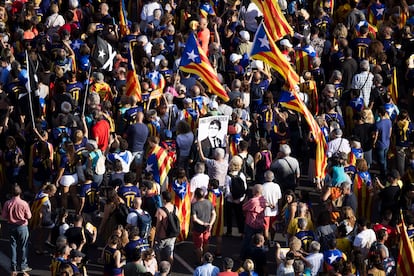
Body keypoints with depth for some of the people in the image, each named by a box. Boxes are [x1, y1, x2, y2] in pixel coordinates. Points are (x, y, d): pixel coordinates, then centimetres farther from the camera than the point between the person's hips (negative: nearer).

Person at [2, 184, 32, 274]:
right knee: (23, 247, 11)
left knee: (13, 246, 12)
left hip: (11, 226, 3)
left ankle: (14, 268, 15)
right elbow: (29, 216, -12)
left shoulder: (7, 203, -13)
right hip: (22, 226, -3)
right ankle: (23, 266, 17)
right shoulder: (24, 204, -20)